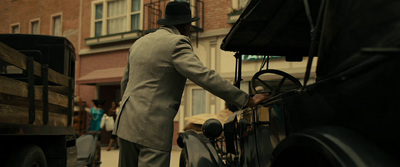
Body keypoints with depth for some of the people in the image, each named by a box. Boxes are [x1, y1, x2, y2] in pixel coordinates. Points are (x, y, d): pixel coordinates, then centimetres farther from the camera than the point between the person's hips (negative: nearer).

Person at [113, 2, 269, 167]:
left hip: (126, 123, 9)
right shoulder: (177, 43, -10)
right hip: (152, 128, -9)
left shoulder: (139, 42, 17)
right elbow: (204, 76, -19)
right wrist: (247, 100, -17)